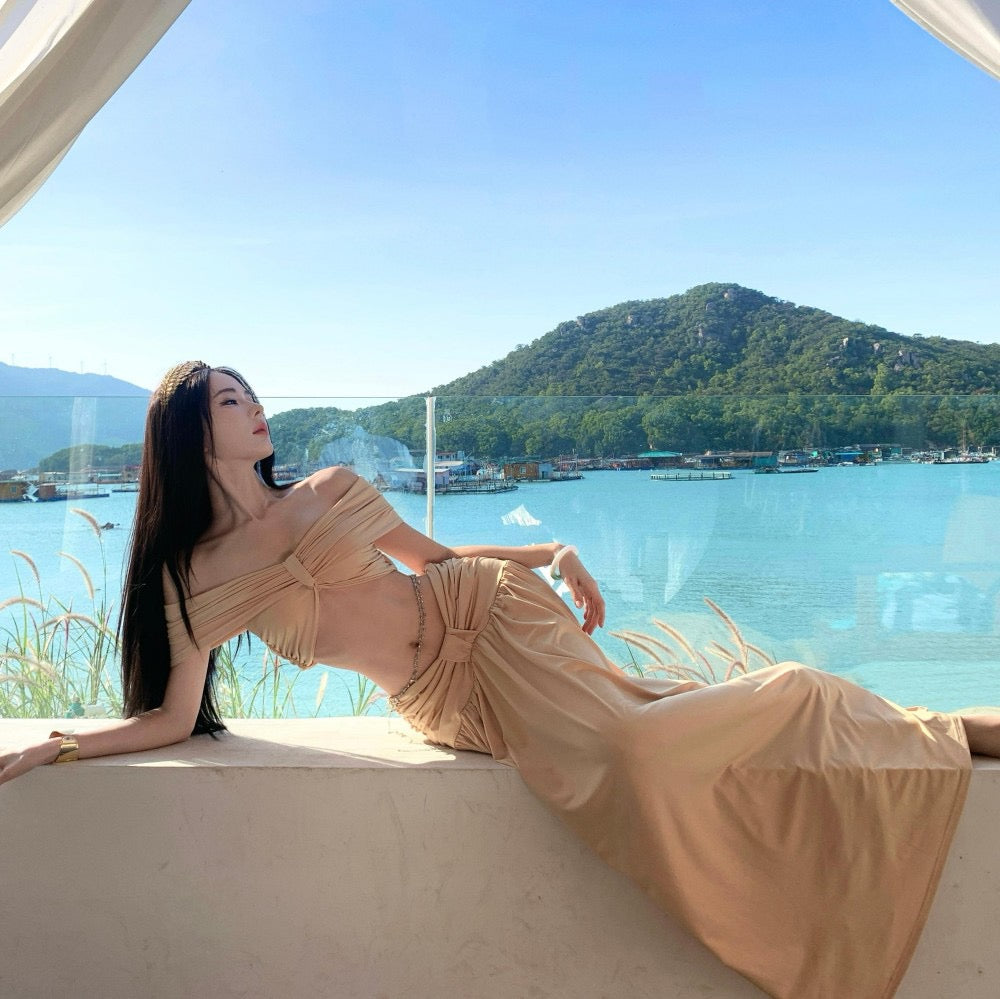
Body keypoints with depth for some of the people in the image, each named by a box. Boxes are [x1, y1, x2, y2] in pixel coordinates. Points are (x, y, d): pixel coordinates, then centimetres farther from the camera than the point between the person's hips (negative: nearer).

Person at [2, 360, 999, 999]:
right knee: (623, 749, -19)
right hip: (443, 700, -1)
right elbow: (177, 718, 3)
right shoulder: (191, 579, 1)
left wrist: (552, 553, 3)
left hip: (492, 614, 1)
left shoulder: (329, 491, 6)